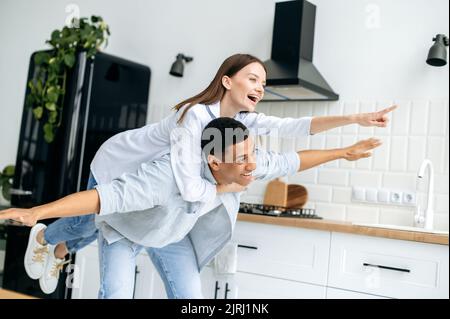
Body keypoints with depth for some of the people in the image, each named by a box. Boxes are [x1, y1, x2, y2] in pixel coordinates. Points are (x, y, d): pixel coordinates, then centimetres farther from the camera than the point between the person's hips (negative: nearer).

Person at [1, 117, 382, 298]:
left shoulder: (246, 163, -29)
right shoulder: (172, 173, -48)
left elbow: (289, 161, -13)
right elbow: (110, 195, -50)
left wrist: (344, 152, -5)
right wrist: (37, 212, -55)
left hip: (174, 234, 5)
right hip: (126, 227, -5)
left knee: (190, 297, -4)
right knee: (117, 295, -15)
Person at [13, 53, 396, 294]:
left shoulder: (244, 119, -19)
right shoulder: (194, 116, -41)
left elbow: (294, 126, -30)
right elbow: (191, 190, -48)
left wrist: (354, 119, -38)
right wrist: (230, 186, -31)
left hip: (147, 179, 6)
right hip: (117, 165, -6)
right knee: (90, 223, 16)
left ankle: (59, 253, 53)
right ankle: (42, 237, 50)